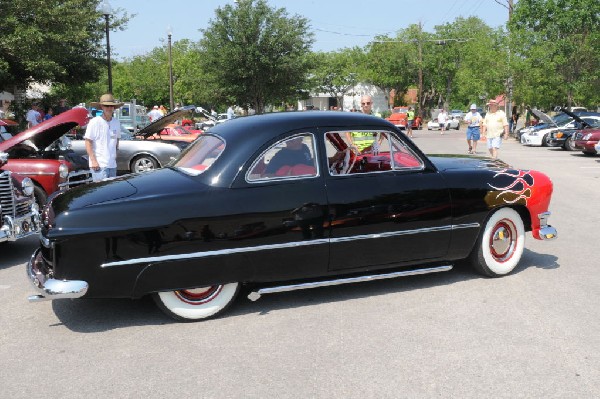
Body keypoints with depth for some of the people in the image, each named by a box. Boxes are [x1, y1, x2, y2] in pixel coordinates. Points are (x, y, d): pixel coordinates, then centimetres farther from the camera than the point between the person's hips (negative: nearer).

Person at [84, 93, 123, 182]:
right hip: (99, 164, -6)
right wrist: (93, 160, -13)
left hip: (112, 164, 6)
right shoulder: (95, 122, -7)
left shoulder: (116, 122, 11)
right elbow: (88, 142, -6)